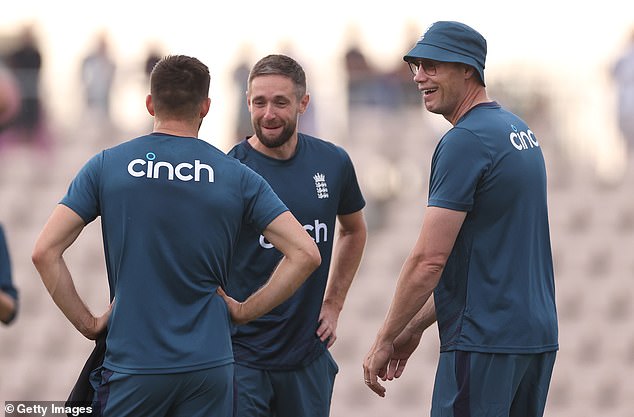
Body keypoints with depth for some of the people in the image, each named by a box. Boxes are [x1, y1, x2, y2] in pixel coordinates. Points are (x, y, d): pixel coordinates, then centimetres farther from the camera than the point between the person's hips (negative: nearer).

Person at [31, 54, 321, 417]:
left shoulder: (106, 166, 1)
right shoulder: (236, 176, 1)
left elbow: (45, 252, -5)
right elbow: (306, 254, -5)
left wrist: (87, 323, 2)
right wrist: (245, 311, 3)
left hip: (133, 363, -1)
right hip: (208, 363, 1)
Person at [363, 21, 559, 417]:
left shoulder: (466, 142, -14)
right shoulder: (520, 130, 15)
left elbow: (429, 259, -16)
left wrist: (385, 340, -7)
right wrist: (415, 327, 20)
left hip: (485, 340, -9)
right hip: (539, 336, 9)